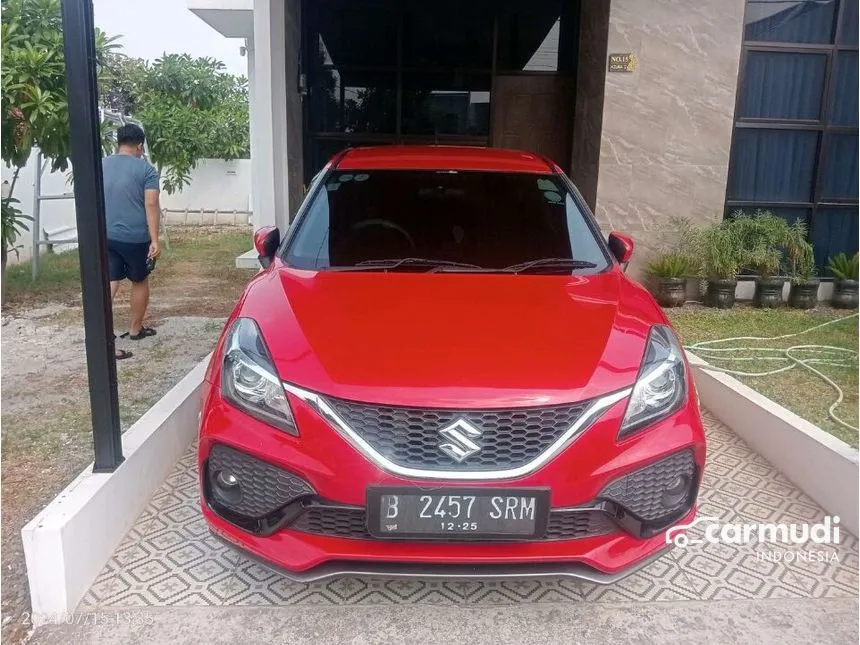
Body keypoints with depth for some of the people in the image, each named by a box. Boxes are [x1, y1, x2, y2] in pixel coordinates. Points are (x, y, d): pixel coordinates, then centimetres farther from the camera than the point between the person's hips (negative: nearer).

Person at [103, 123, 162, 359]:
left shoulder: (100, 166, 10)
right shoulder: (146, 169, -5)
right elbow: (151, 205, -14)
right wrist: (155, 240, -15)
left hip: (105, 236, 4)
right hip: (135, 237, -4)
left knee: (109, 283, 1)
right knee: (140, 281, 16)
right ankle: (135, 329, 29)